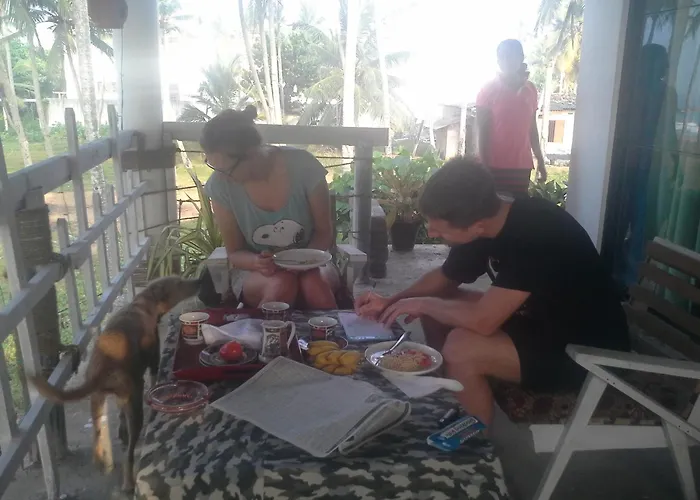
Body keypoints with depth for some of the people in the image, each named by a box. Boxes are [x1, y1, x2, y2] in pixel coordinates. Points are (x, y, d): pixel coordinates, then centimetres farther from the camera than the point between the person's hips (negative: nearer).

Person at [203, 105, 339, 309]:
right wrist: (257, 262, -25)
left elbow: (324, 233, -6)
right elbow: (234, 252, -3)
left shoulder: (302, 166, -18)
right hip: (258, 275, 1)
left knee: (314, 284, -34)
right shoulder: (220, 185, -14)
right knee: (282, 284, -34)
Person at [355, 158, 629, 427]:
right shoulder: (485, 219, -6)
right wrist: (391, 302, -4)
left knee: (460, 347, -26)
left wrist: (423, 304, -17)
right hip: (542, 317, 9)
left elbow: (482, 320, -34)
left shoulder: (533, 234, -32)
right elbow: (446, 277, 8)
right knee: (438, 312, 4)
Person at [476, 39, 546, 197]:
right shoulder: (489, 90, -3)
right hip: (495, 165, -4)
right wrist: (484, 166, -10)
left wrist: (540, 161, 19)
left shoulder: (530, 90, 10)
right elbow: (482, 131, -5)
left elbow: (532, 128, 17)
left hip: (522, 166, 4)